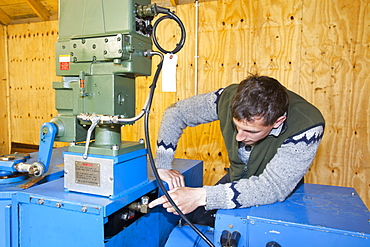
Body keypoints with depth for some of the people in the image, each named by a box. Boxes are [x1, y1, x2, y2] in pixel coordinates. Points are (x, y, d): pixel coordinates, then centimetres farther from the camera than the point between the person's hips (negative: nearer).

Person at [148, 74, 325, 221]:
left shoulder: (307, 127, -33)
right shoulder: (229, 98, -24)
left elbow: (273, 188, -39)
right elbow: (176, 112, -10)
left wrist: (201, 196, -46)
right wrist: (163, 165, -18)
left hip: (279, 201, -2)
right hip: (236, 179, 3)